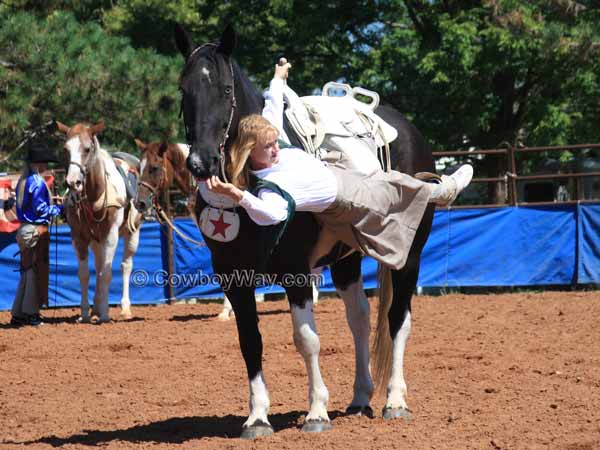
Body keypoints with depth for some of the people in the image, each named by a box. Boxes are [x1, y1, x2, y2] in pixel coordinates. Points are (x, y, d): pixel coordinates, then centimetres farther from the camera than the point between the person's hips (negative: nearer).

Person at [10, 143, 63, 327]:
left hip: (24, 228, 9)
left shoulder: (23, 181, 12)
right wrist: (60, 208, -4)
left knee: (27, 271, 14)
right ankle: (30, 313, 3)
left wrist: (53, 207, 15)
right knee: (37, 270, 0)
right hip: (37, 229, -9)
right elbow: (40, 209, -17)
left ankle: (18, 314, 15)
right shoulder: (37, 182, -15)